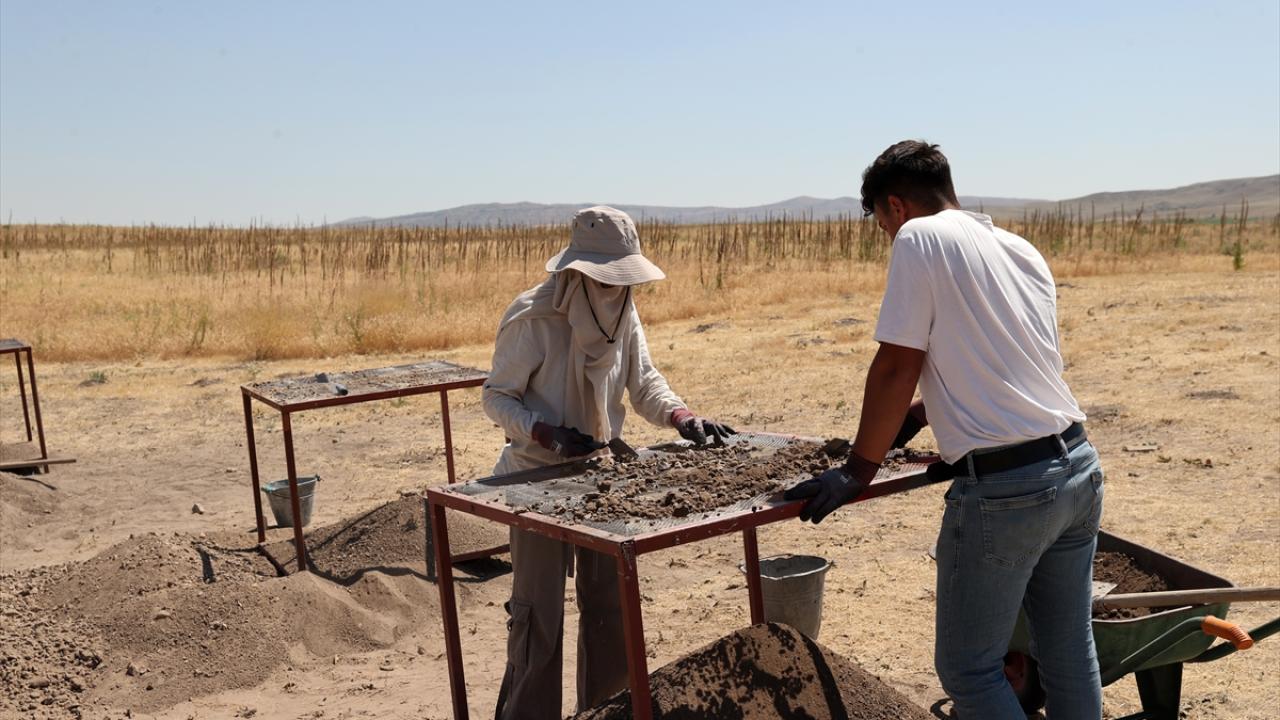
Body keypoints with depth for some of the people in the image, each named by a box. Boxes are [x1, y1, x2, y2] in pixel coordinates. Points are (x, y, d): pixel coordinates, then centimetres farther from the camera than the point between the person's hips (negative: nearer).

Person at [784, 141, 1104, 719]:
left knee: (968, 669, 8)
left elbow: (897, 368, -11)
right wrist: (910, 421, 23)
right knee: (1069, 654, 19)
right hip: (1077, 466, 8)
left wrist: (857, 471, -4)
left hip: (1002, 491, -8)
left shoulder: (920, 238, -8)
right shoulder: (1023, 251, 14)